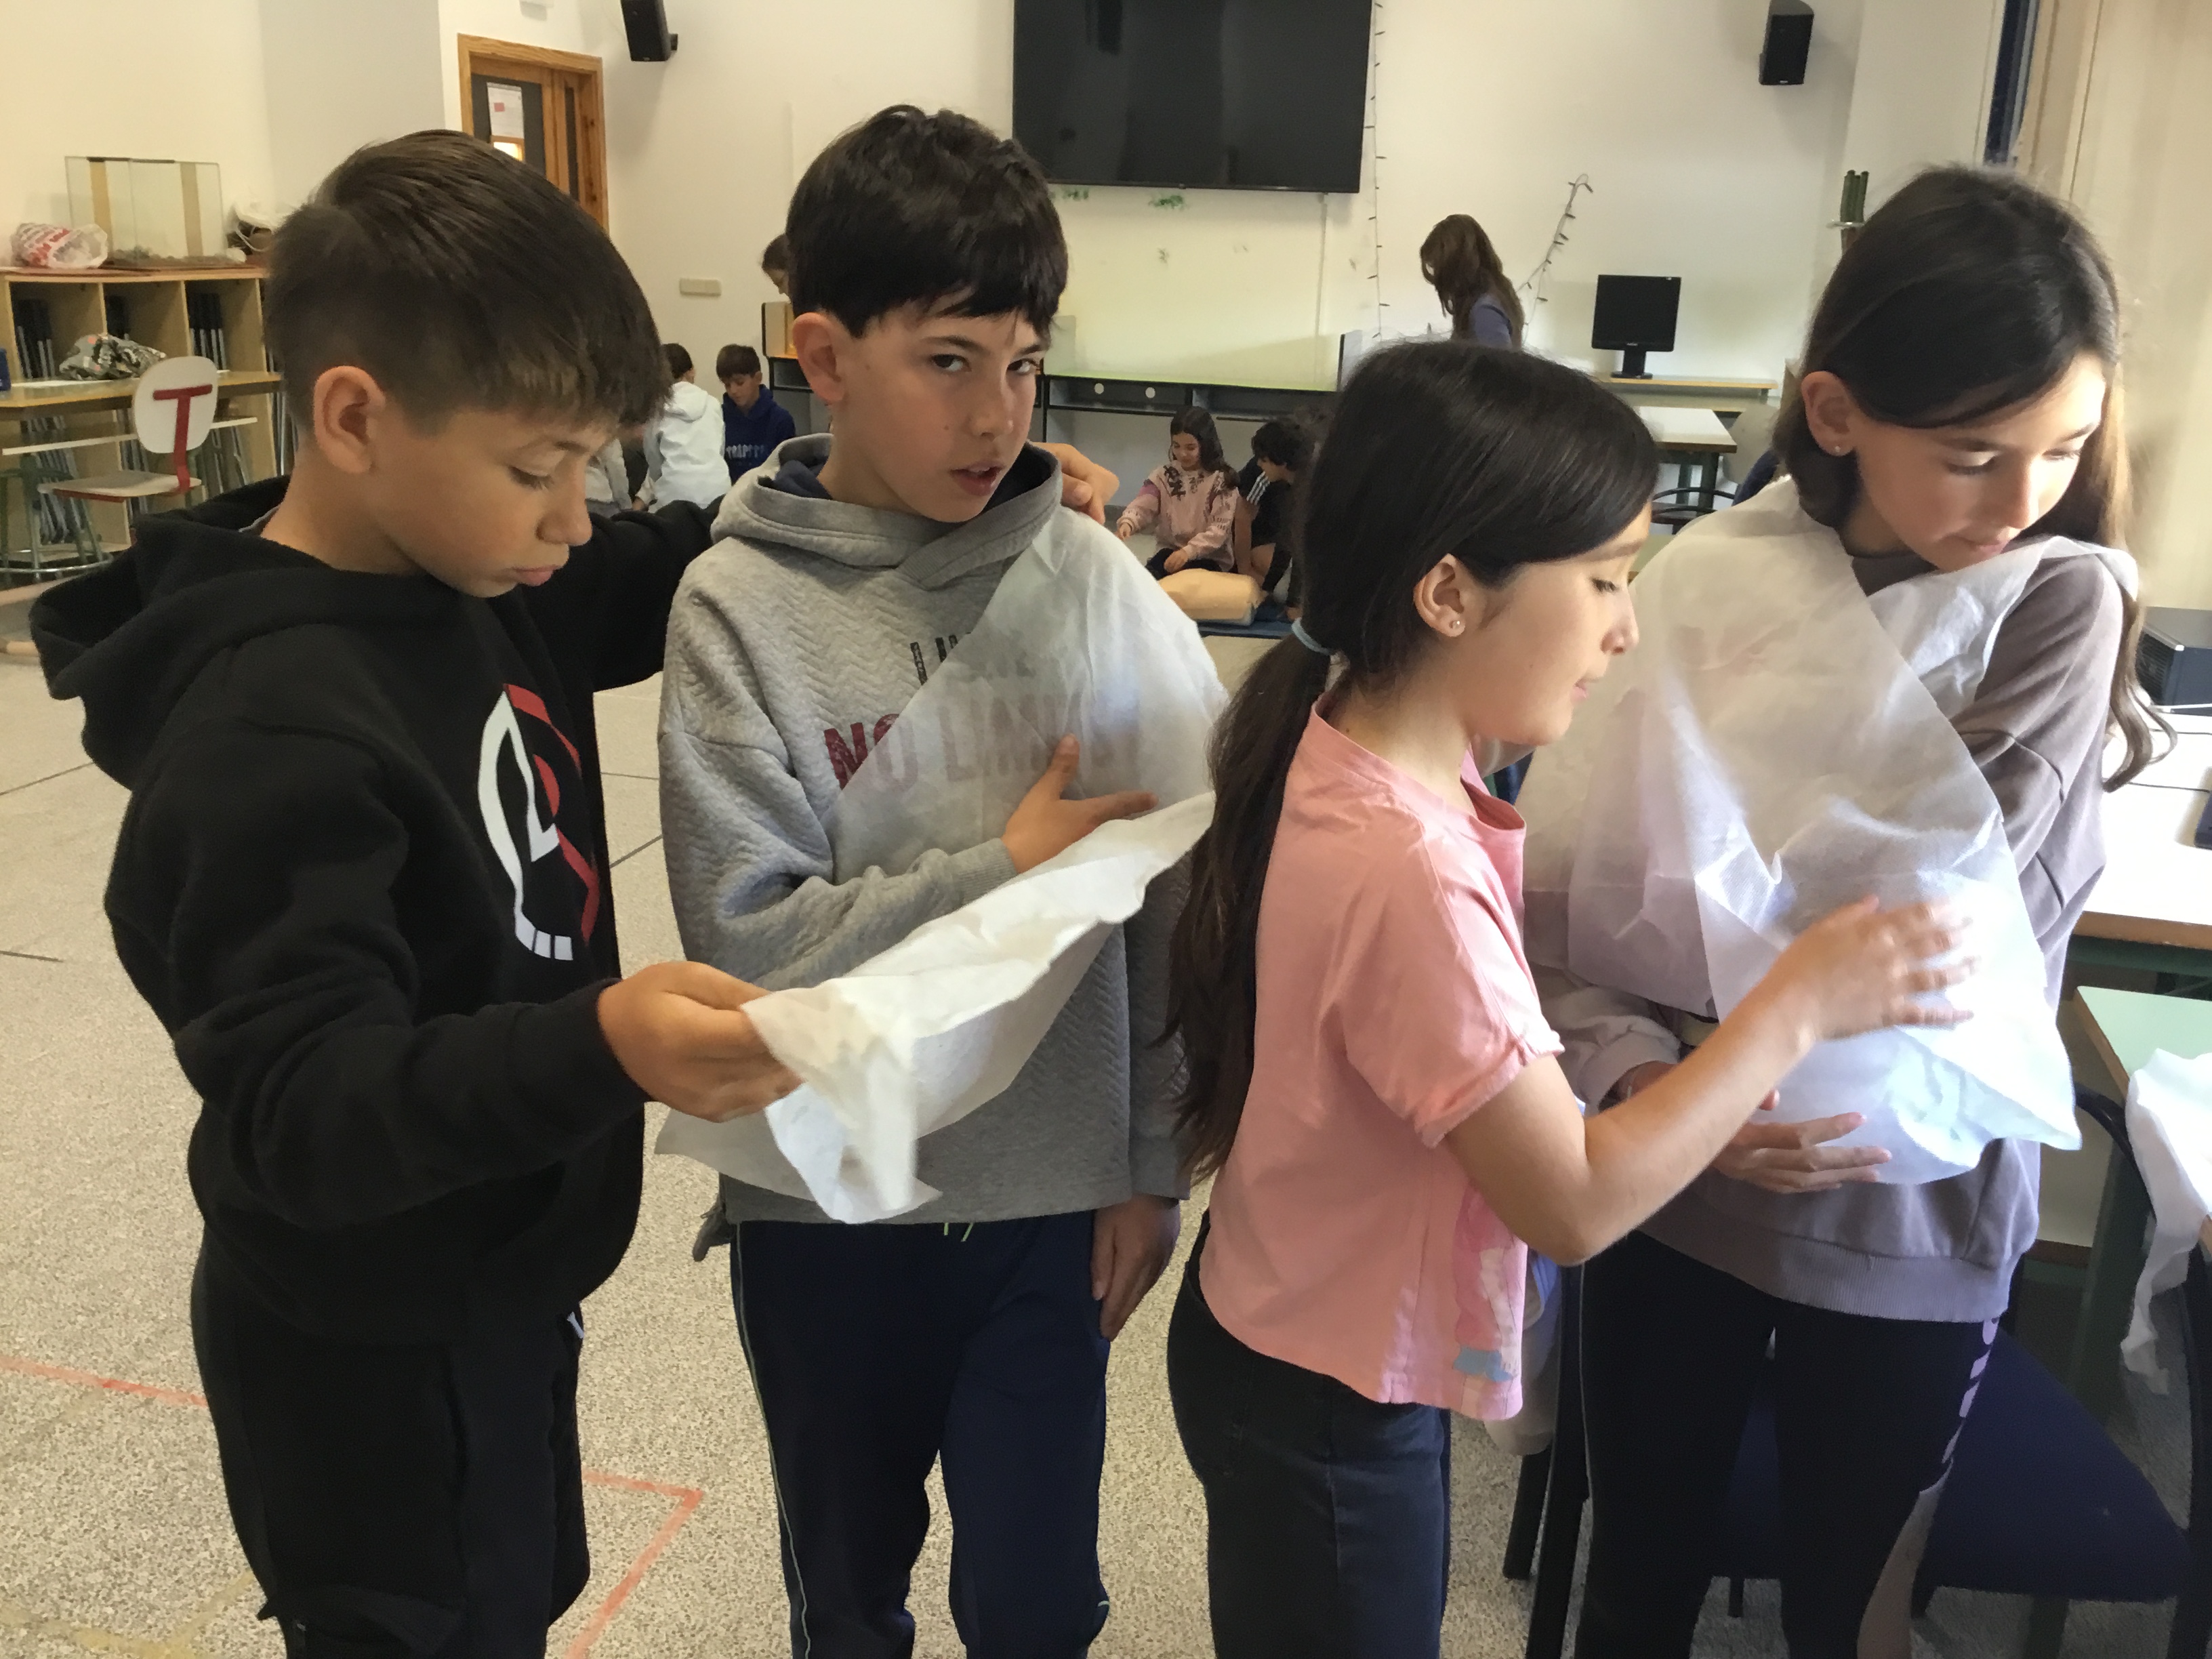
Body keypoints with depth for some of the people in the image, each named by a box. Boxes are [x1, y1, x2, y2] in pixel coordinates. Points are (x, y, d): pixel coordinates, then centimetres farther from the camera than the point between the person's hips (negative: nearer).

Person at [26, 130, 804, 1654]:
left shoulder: (473, 579, -6)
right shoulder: (272, 737, -30)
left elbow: (672, 574, 10)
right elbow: (308, 1113, -32)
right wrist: (598, 1051, -49)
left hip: (493, 1297, 8)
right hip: (376, 1370, -8)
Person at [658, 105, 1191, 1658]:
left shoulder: (1092, 580, -7)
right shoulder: (741, 608, -11)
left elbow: (1167, 898, -4)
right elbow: (747, 937, -16)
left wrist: (1155, 1164, -1)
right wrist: (1008, 868, -22)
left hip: (1054, 1193, 1)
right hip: (823, 1201, 0)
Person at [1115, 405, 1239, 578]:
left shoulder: (1221, 479, -9)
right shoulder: (1164, 474, 3)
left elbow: (1220, 528, -15)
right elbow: (1142, 506, -10)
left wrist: (1188, 551, -29)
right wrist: (1127, 523, -34)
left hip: (1208, 557, -3)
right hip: (1170, 550, 3)